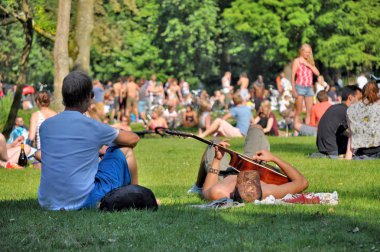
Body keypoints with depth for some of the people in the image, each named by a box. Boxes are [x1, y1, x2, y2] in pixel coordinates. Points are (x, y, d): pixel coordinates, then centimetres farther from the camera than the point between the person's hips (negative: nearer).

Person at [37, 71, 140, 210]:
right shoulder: (93, 127, -10)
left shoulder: (45, 126, 3)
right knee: (125, 150, 12)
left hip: (47, 204, 6)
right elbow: (133, 139, 7)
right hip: (84, 203, -6)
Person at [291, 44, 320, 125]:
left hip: (309, 88, 5)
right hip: (300, 87, -5)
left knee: (309, 111, 1)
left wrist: (308, 65, -5)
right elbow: (293, 75, -3)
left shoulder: (310, 62, 16)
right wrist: (293, 89, -12)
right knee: (298, 112, -7)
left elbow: (317, 73, 6)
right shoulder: (297, 61, 2)